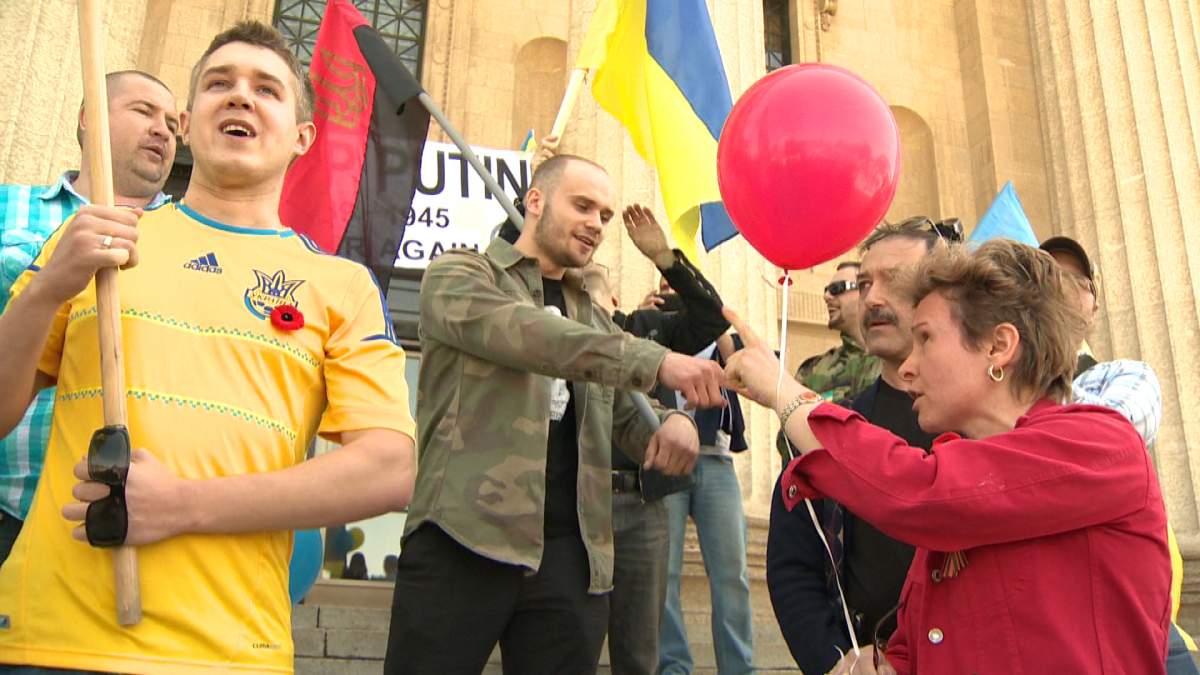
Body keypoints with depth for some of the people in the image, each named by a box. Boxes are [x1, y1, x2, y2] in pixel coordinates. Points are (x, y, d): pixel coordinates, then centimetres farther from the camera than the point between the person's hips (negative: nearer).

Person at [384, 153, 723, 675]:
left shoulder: (594, 320, 22)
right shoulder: (457, 276, 4)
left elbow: (628, 420, 19)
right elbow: (528, 335, -16)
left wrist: (674, 424, -5)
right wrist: (655, 360, -23)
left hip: (573, 550, 5)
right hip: (464, 538, -5)